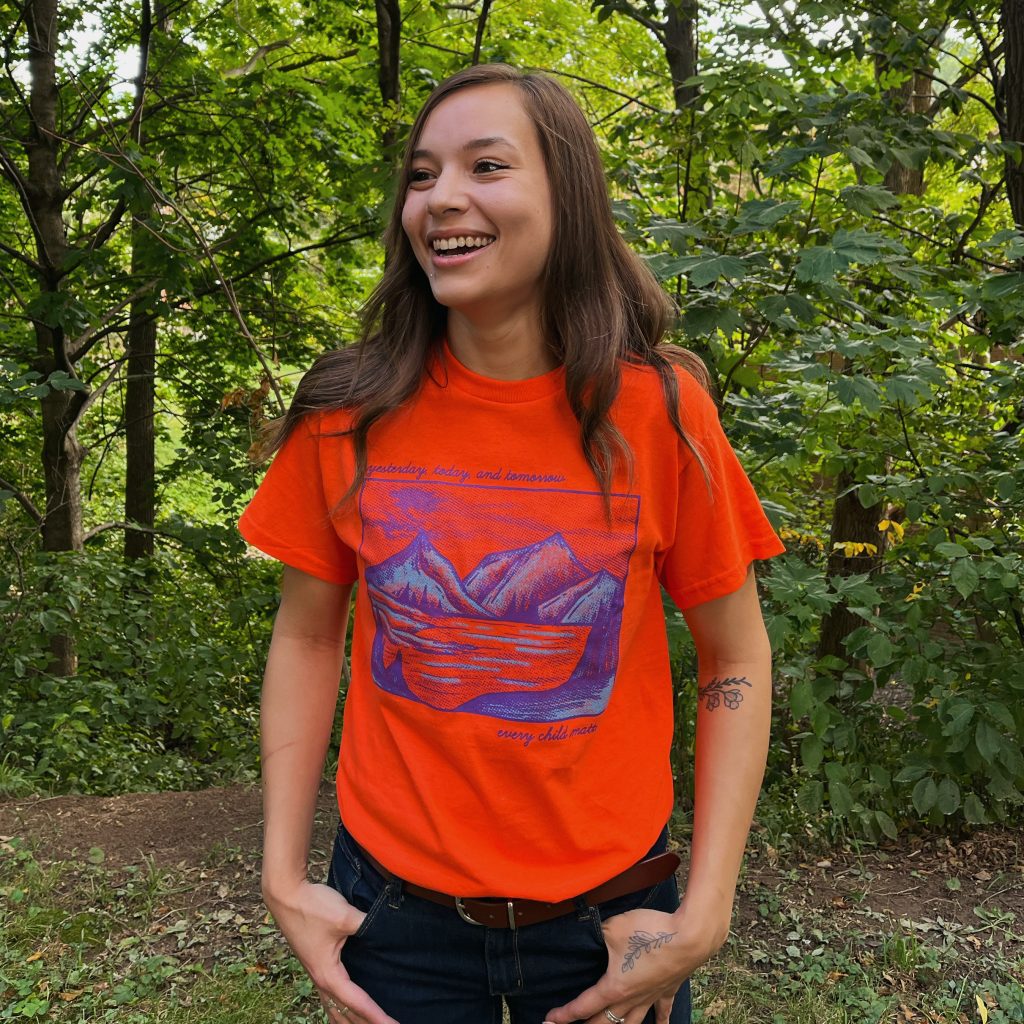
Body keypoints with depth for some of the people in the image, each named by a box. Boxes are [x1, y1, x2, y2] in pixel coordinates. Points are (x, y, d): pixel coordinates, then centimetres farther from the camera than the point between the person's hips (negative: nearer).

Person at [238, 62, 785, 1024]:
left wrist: (701, 921, -8)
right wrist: (284, 880, -3)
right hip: (394, 905, 1)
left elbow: (735, 661, -4)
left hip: (607, 914, 0)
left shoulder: (658, 411, -11)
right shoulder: (348, 415, -9)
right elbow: (307, 637, 2)